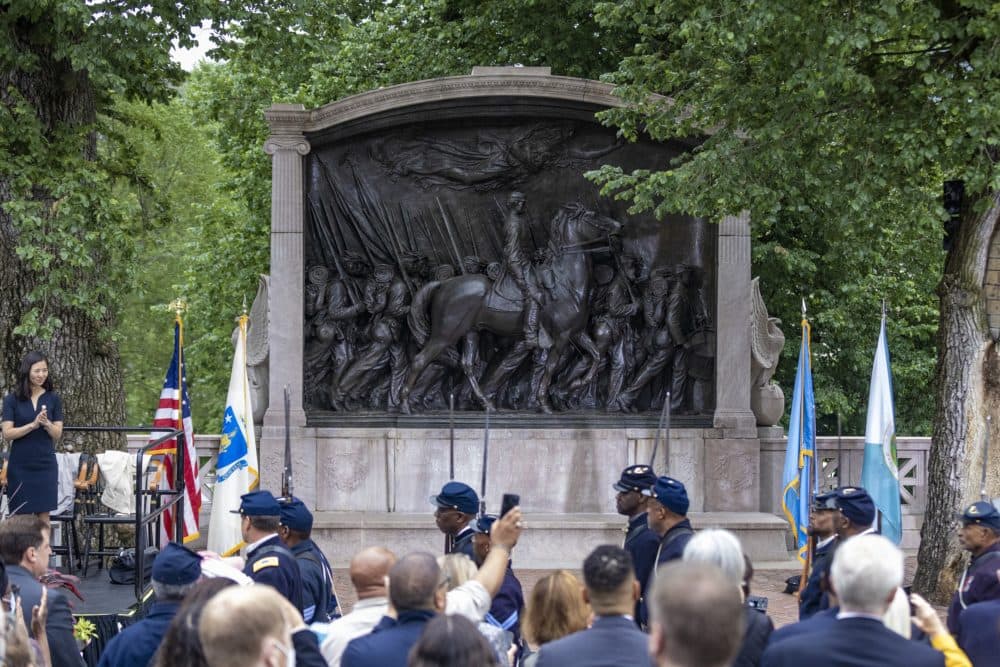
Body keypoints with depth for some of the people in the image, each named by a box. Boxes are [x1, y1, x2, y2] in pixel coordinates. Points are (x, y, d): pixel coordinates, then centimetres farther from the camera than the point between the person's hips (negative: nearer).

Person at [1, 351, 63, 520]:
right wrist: (33, 425, -20)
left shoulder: (53, 399, 4)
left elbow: (57, 434, 2)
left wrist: (46, 424, -18)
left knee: (44, 515, 1)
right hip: (20, 466, -1)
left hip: (45, 466, 1)